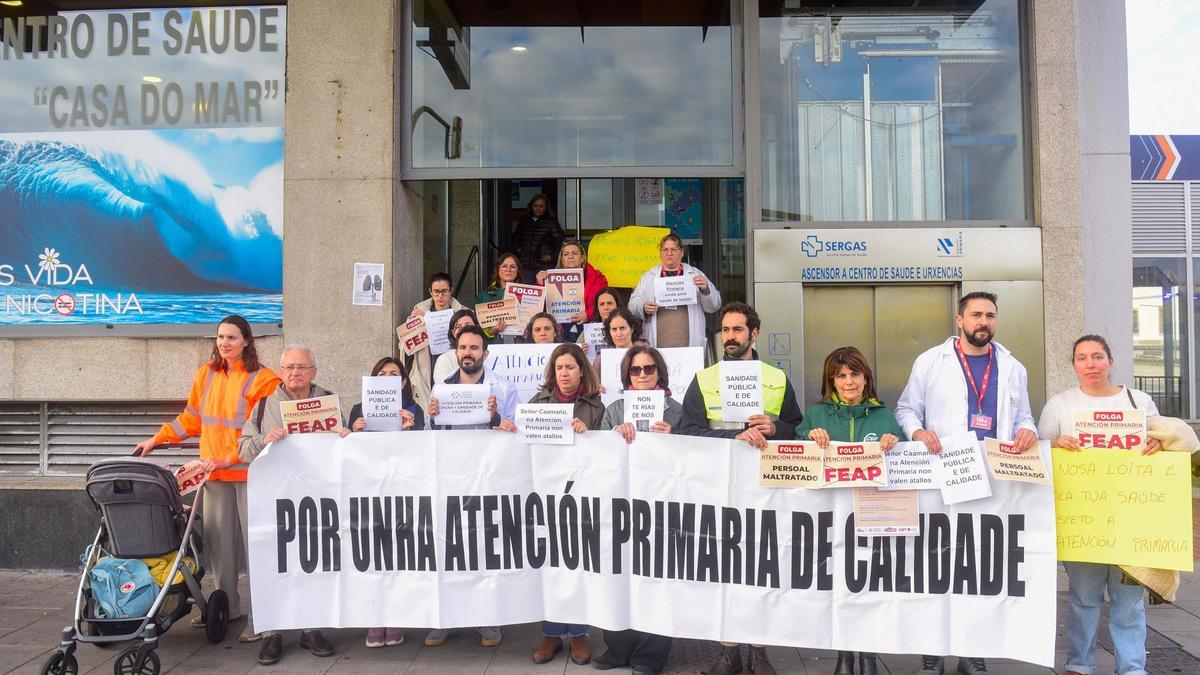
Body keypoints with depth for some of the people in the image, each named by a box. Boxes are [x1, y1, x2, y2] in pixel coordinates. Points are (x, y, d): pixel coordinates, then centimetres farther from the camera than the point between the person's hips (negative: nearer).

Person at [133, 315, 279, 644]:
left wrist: (231, 457, -15)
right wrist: (157, 439, 17)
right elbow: (192, 418, 21)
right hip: (214, 472, 5)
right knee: (218, 541, 9)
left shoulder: (263, 379, -6)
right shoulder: (205, 374, 12)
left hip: (248, 471, -5)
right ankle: (228, 605, 23)